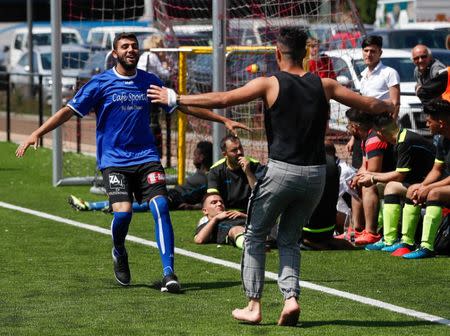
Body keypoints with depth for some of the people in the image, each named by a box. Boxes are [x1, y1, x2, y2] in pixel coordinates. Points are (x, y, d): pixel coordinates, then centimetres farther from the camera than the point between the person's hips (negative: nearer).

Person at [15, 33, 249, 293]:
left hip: (146, 157, 2)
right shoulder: (101, 83, -1)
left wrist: (224, 120, 17)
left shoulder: (150, 82, 8)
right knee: (123, 212, -18)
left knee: (161, 206, -16)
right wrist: (38, 133, -13)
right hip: (114, 160, -2)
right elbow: (69, 110, -2)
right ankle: (119, 254, 16)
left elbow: (185, 106, 17)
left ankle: (169, 273, -14)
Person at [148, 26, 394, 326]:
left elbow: (221, 100, -7)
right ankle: (291, 298, -1)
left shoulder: (270, 84, -4)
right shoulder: (324, 85, 7)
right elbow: (369, 104, 14)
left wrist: (175, 98, 2)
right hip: (317, 174, 4)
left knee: (255, 235, 14)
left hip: (282, 171, -4)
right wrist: (389, 107, 36)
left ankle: (253, 306, 9)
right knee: (290, 240, 19)